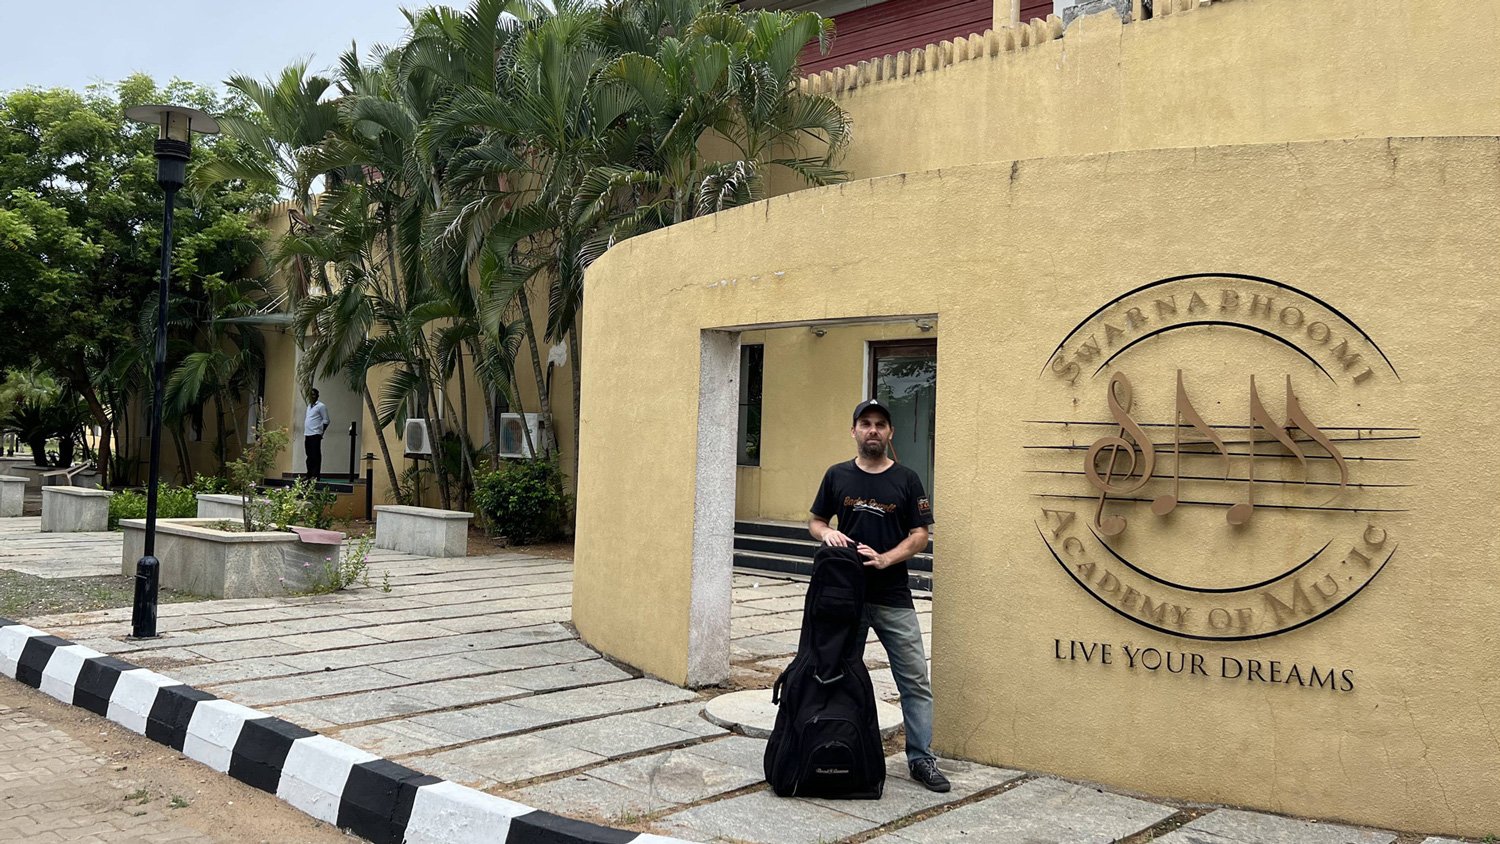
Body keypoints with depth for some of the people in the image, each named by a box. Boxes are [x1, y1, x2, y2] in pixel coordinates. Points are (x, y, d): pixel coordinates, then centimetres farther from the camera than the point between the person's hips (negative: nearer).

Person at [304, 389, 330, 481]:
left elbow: (326, 420, -6)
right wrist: (304, 433, 16)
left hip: (315, 435, -8)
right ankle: (309, 475, 15)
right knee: (309, 456, 11)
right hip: (307, 435, 8)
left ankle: (315, 475, -8)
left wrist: (321, 431, -10)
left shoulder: (321, 406, -4)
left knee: (315, 456, -8)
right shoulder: (309, 406, 20)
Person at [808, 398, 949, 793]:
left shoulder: (906, 479, 1)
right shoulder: (837, 475, 5)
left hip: (893, 598, -1)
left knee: (915, 680, 0)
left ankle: (921, 758, 9)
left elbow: (919, 535, -1)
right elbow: (815, 521, 13)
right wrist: (827, 533, -10)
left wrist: (884, 559, -16)